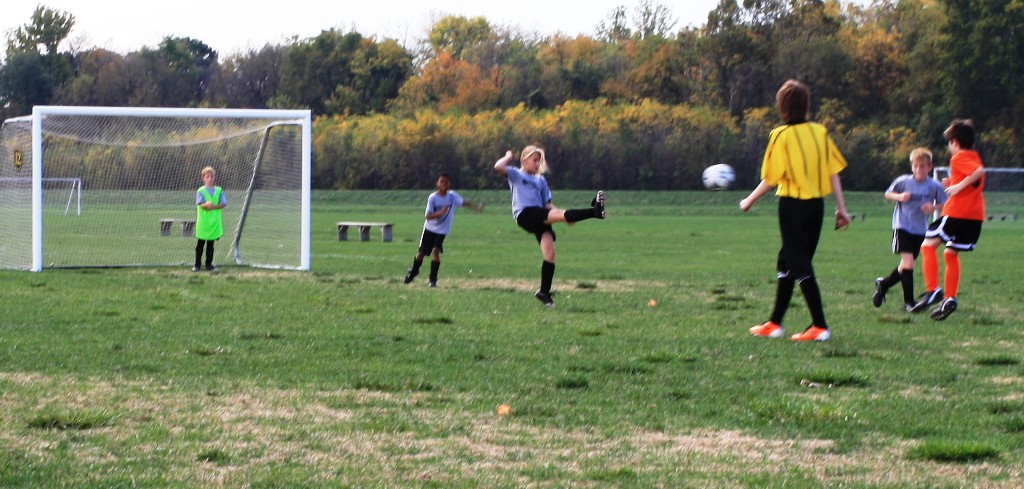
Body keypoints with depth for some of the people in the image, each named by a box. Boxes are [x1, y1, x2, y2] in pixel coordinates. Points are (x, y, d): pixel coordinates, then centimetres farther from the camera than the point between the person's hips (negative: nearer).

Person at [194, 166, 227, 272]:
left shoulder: (219, 191, 4)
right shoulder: (200, 191, -3)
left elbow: (223, 204, -3)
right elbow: (201, 204, -14)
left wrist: (213, 206, -18)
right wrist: (206, 205, -35)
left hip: (215, 222, 2)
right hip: (203, 222, -2)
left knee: (210, 244, 10)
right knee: (200, 244, 5)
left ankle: (209, 264, 17)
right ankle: (197, 265, 12)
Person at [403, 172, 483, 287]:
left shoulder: (452, 195, -9)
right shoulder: (432, 198, -15)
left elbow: (464, 202, -21)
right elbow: (427, 216, -20)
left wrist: (477, 208, -37)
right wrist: (440, 213, -37)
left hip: (442, 230, 0)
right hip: (430, 228, 0)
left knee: (435, 251, -18)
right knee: (421, 253, 9)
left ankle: (433, 279, -7)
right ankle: (413, 272, 37)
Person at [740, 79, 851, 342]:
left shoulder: (781, 135, -11)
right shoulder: (820, 132, 3)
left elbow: (770, 179, -9)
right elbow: (833, 172, 3)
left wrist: (749, 201, 5)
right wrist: (841, 208, 10)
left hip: (792, 204, -6)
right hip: (816, 204, 6)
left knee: (799, 264, -2)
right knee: (788, 263, 15)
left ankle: (820, 326, -8)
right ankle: (774, 323, 22)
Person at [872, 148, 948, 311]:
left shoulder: (935, 186, -5)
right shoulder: (903, 181, -6)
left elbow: (943, 204, 3)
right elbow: (888, 194, 7)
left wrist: (933, 207, -18)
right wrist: (899, 197, -14)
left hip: (920, 230, 3)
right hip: (902, 227, -3)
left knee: (905, 266, 11)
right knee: (907, 262, -16)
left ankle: (883, 284, 37)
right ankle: (909, 301, -7)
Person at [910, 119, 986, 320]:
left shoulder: (958, 158, -8)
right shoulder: (975, 157, 20)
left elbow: (979, 171, -24)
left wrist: (959, 186, -21)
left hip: (958, 211, -9)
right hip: (976, 214, 9)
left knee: (928, 245, -4)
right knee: (951, 253, 17)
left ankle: (932, 290, -17)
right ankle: (950, 299, 12)